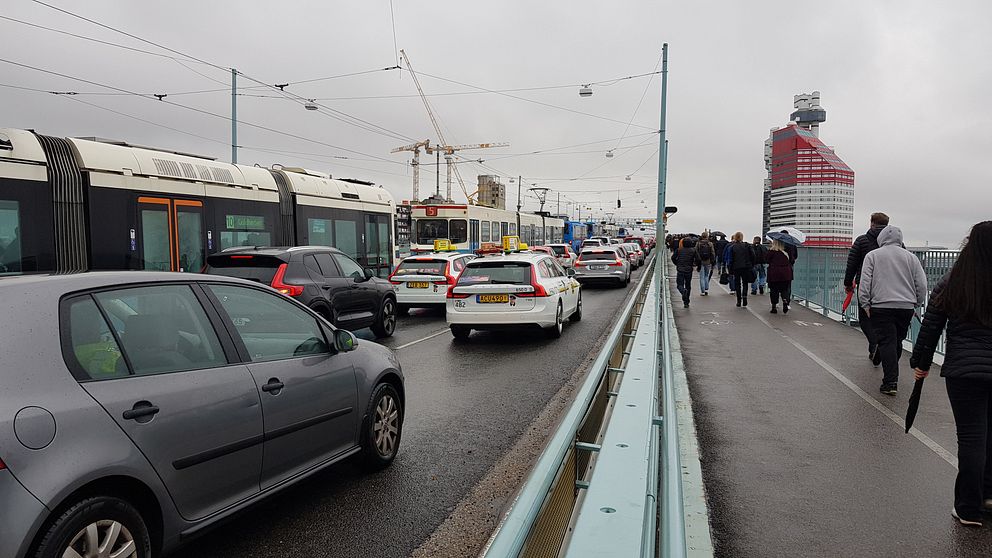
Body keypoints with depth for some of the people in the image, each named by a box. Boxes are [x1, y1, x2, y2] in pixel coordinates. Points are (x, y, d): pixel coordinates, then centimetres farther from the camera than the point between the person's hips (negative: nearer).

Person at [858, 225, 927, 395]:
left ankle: (890, 382, -9)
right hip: (906, 307, 3)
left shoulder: (872, 255, 2)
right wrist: (916, 304, 16)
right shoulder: (911, 257, 10)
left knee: (886, 343, -3)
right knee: (897, 342, 17)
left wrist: (865, 304, -1)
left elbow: (865, 282, -6)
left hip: (881, 306, -3)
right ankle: (891, 375, 31)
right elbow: (922, 285, 7)